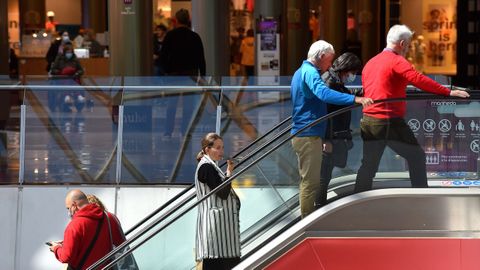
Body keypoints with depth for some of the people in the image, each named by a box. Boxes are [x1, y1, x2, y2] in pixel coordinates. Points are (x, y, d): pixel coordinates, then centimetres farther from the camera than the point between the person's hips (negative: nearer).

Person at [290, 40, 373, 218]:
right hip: (309, 136, -11)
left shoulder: (301, 71, 19)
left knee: (308, 180, 17)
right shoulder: (310, 72, -15)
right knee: (311, 181, -8)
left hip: (302, 134, 11)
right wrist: (355, 99, -42)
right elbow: (324, 93, -34)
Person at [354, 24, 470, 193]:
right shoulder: (397, 61, -8)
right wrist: (448, 93, -22)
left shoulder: (370, 63, 17)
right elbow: (419, 80, -21)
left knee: (368, 165, 14)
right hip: (390, 122, -8)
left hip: (368, 122, 8)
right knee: (416, 156, 5)